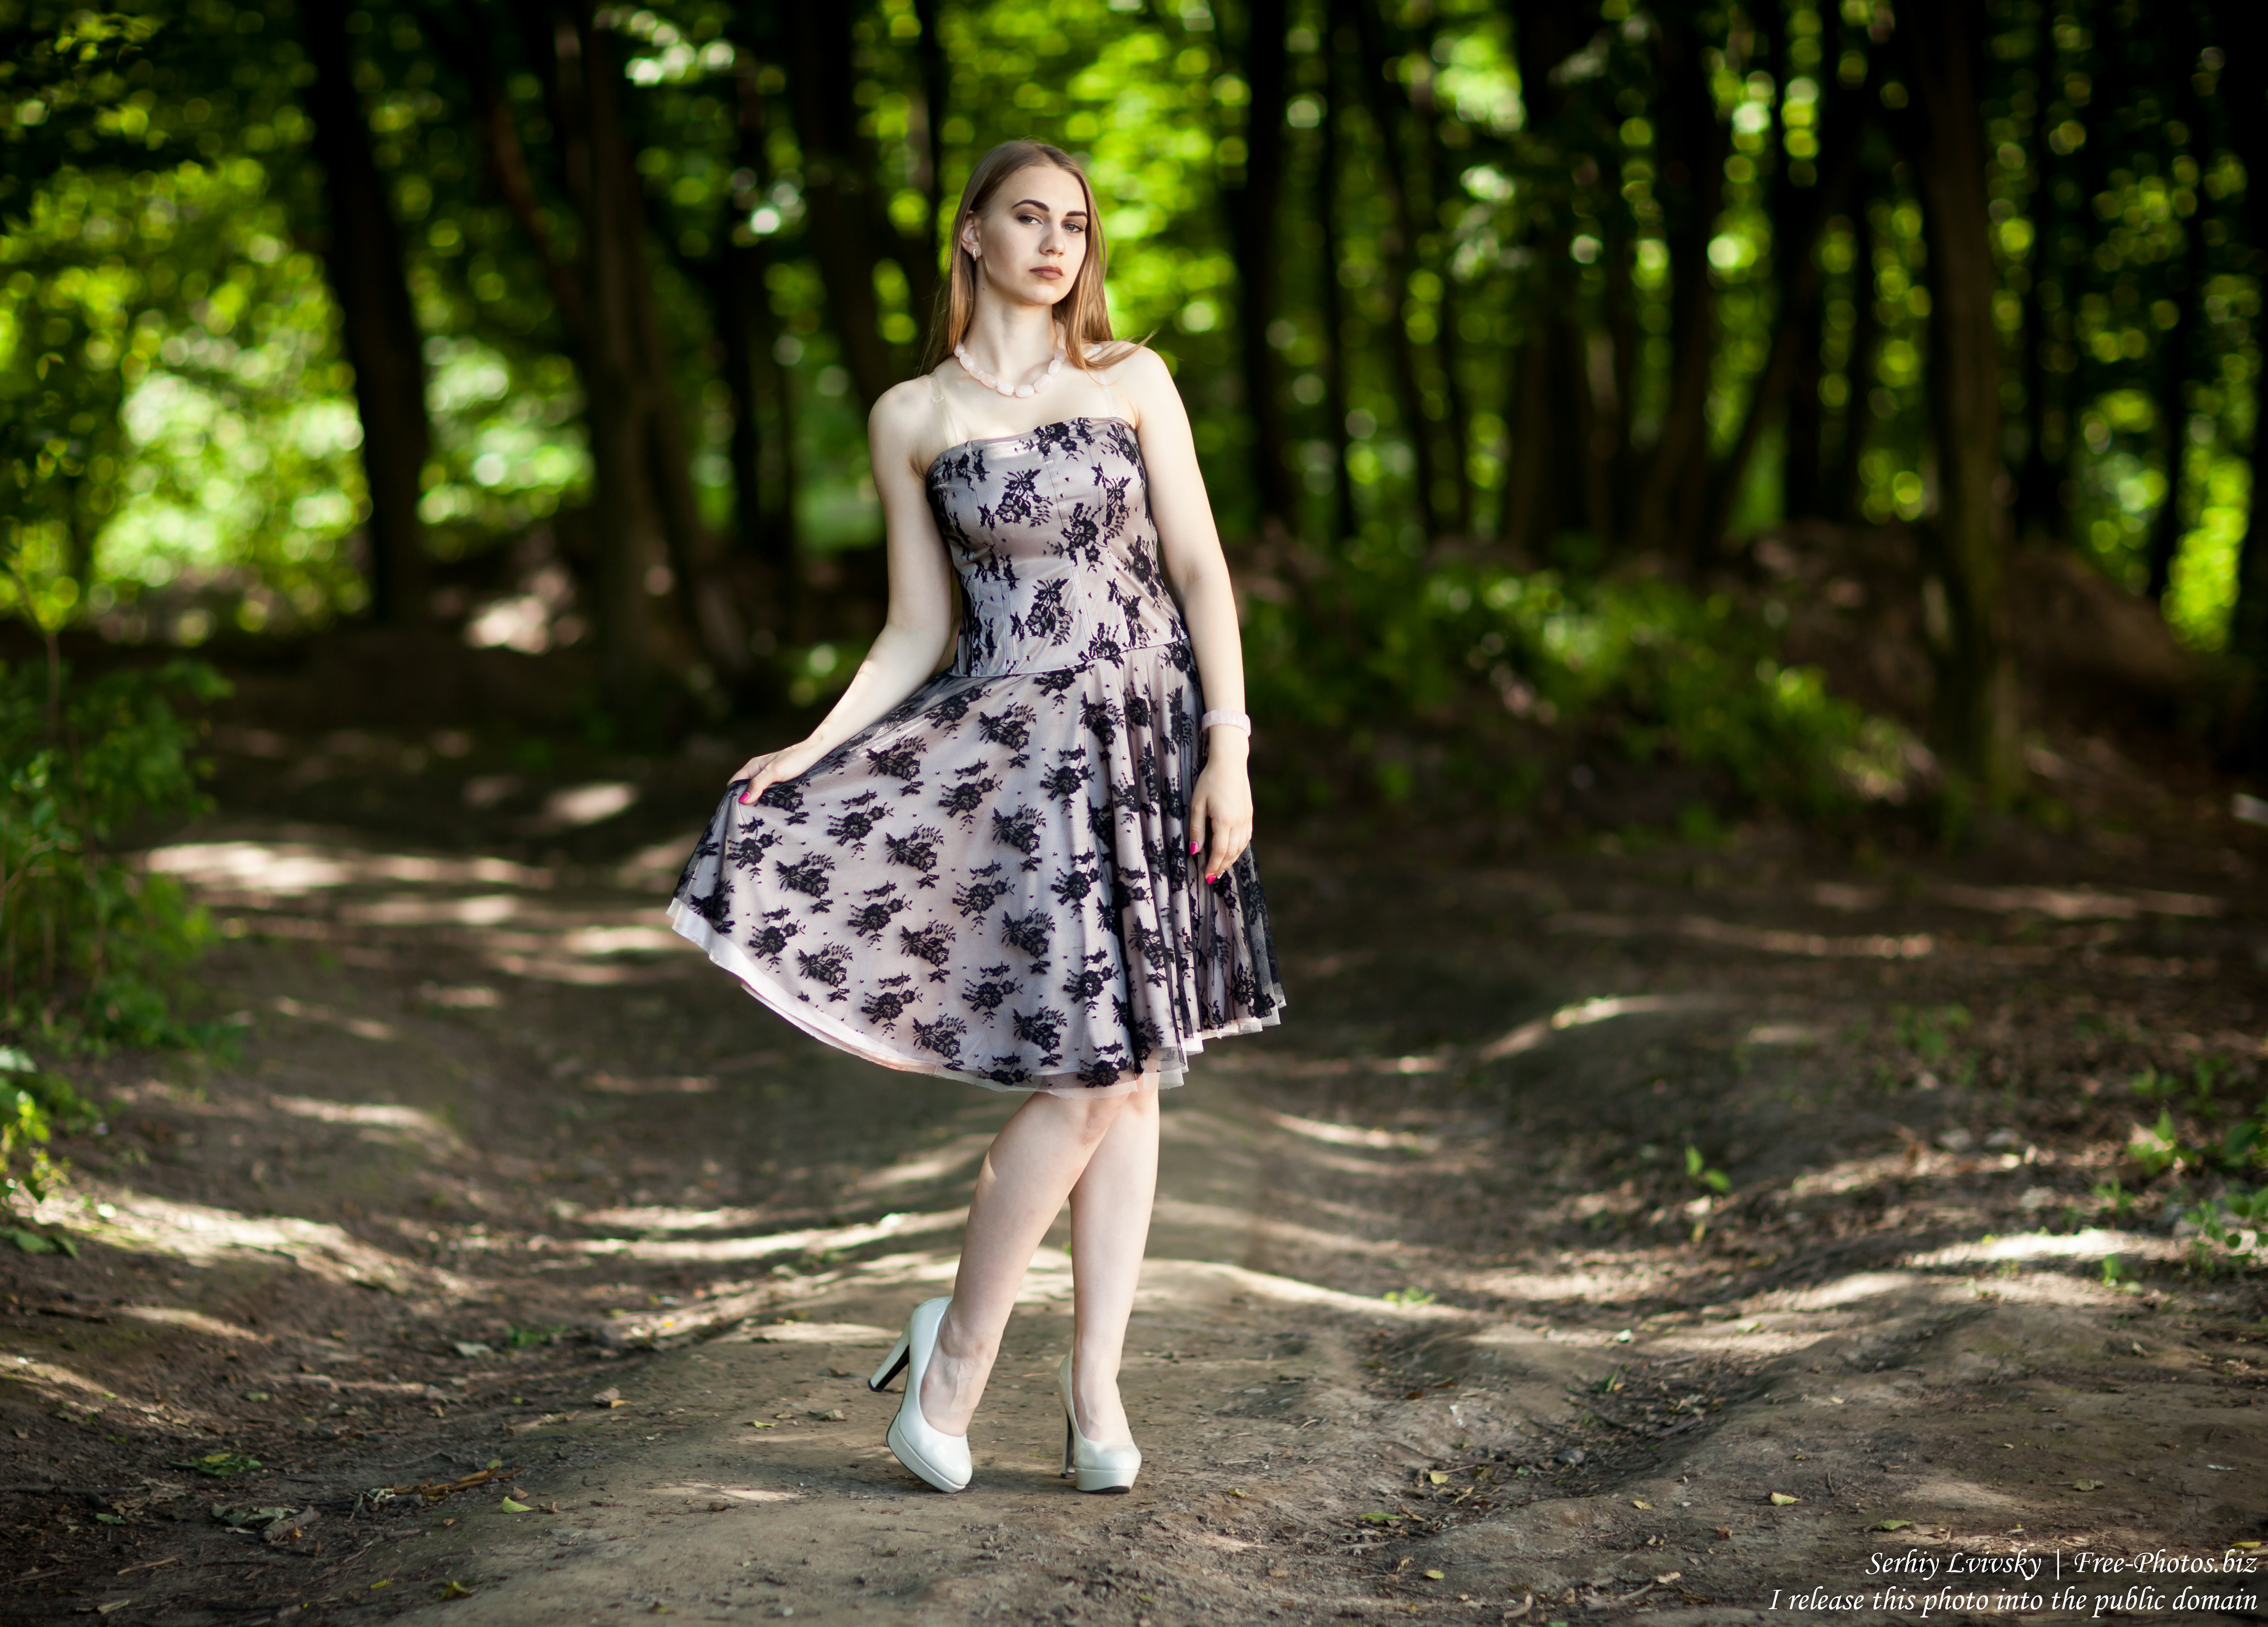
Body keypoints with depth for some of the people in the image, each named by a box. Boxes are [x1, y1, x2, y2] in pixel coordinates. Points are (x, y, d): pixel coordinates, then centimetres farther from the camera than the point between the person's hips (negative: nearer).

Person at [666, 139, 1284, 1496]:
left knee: (1133, 1070, 5)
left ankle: (1098, 1380, 13)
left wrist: (1228, 746, -7)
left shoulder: (1133, 381, 5)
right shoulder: (913, 418, 4)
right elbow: (918, 632, 5)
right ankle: (961, 1346, 6)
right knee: (1086, 1068, -12)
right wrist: (814, 748, -8)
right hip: (1015, 751, -2)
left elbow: (1201, 570, 1)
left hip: (1150, 737, 2)